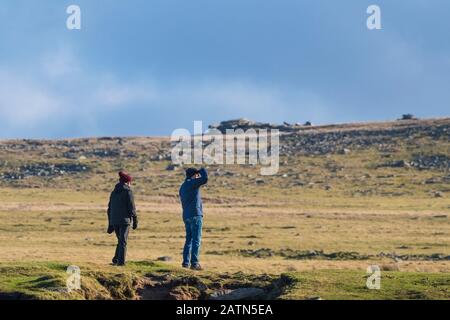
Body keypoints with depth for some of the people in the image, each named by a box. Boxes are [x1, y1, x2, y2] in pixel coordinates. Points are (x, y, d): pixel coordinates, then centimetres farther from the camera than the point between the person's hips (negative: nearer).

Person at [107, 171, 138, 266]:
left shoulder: (114, 192, 13)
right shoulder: (128, 192, -6)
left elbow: (110, 209, 15)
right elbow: (132, 207, -10)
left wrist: (110, 224, 20)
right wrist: (135, 221, -2)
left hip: (114, 220, 5)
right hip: (125, 219, -5)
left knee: (121, 240, 18)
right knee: (123, 241, -2)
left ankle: (116, 259, 7)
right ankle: (121, 261, -8)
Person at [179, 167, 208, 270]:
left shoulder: (182, 187, 18)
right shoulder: (192, 183, -8)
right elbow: (205, 179, -21)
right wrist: (203, 170, -3)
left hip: (186, 216, 9)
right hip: (195, 215, -8)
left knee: (189, 239, 15)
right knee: (196, 240, -8)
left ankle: (186, 262, 13)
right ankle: (194, 263, -12)